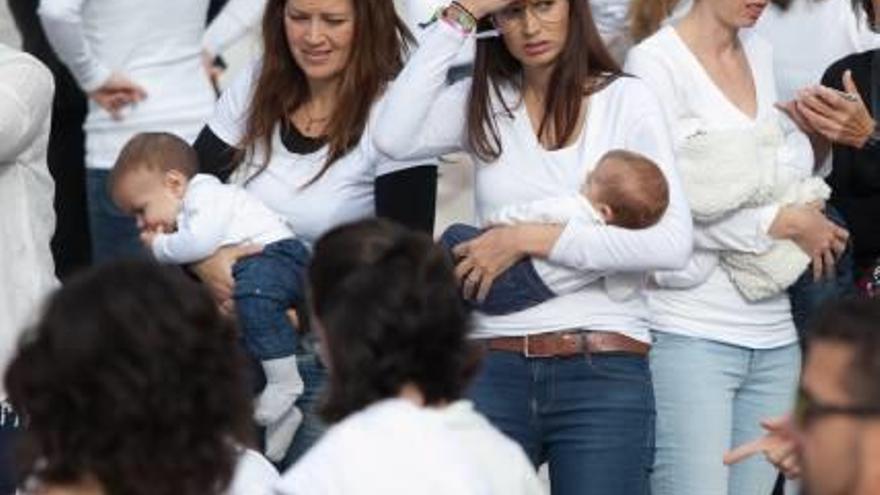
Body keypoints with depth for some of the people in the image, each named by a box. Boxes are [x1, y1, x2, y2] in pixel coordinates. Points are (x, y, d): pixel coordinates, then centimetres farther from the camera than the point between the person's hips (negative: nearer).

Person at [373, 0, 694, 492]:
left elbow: (673, 243, -8)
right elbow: (395, 138, -10)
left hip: (604, 371, -2)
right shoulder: (484, 101, 10)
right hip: (494, 368, 2)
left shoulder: (626, 99, 2)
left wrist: (531, 239, -12)